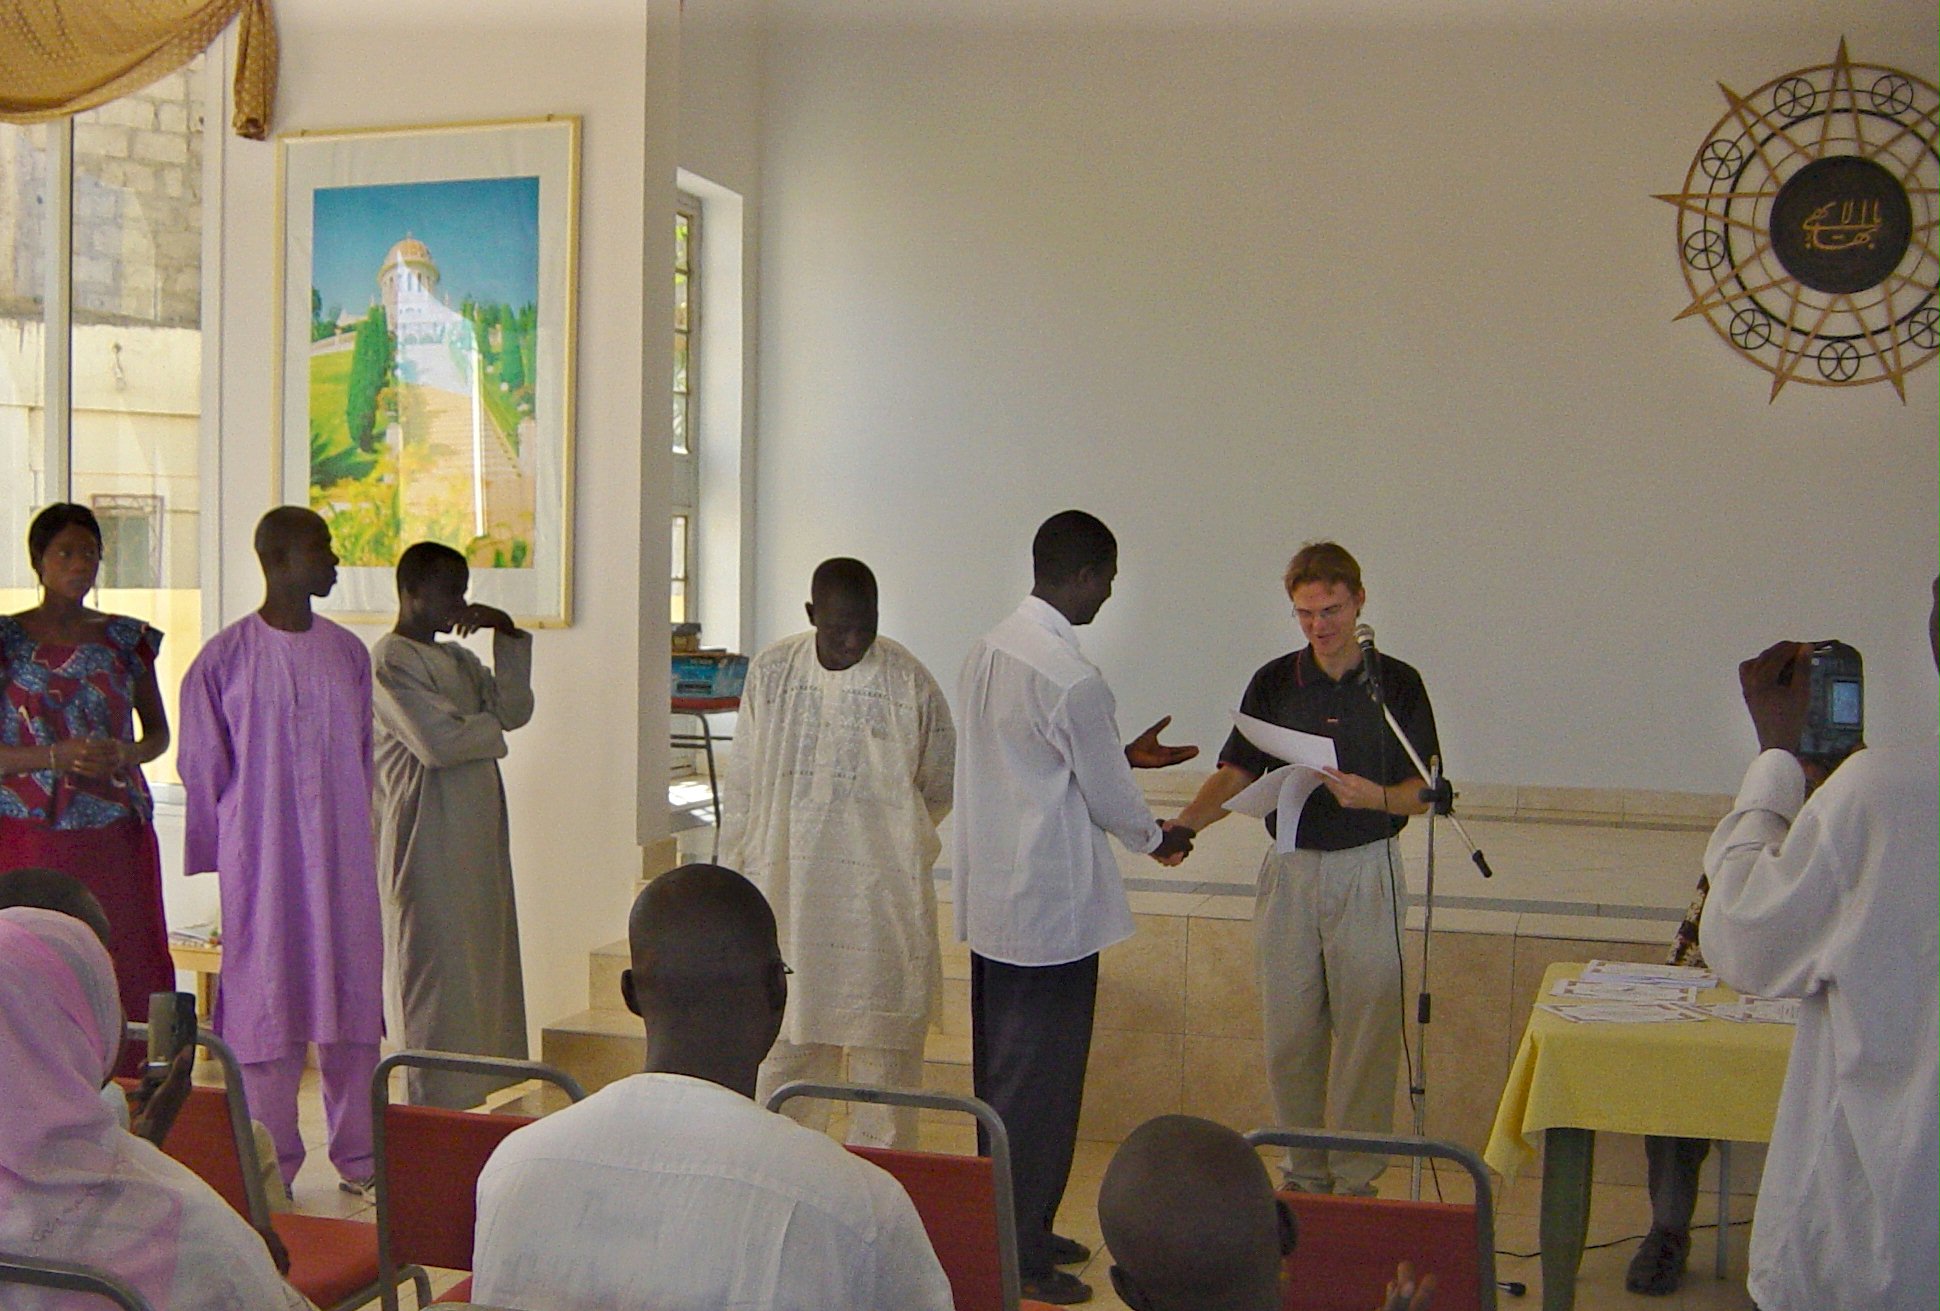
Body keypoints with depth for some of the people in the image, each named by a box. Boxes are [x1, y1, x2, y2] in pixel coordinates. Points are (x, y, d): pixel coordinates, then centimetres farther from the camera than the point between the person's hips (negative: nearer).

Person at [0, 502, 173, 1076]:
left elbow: (159, 732, 16)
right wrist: (56, 756, -17)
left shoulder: (127, 639, 9)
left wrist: (126, 755, -6)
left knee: (127, 969, -2)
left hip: (116, 835, 2)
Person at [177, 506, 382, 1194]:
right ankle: (272, 1163, 15)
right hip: (260, 861, -4)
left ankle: (358, 1154, 18)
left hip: (342, 859, 4)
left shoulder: (348, 652, 7)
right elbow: (201, 768, -1)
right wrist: (222, 852, 1)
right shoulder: (224, 659, -6)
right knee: (266, 1001, 3)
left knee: (353, 994, 7)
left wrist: (350, 836, 14)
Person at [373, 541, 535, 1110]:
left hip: (476, 838, 9)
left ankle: (473, 1100, 16)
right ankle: (436, 1107, 1)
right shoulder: (389, 660, -10)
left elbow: (515, 709, 6)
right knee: (435, 972, -5)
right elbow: (438, 740, -20)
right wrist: (492, 725, -3)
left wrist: (508, 636, -1)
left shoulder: (457, 658, 17)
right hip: (425, 836, -9)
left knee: (482, 966, 9)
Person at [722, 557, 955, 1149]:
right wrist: (731, 871, 9)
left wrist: (890, 838, 7)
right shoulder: (771, 672, 1)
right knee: (785, 1039, 10)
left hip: (882, 895, -2)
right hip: (785, 890, 2)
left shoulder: (909, 682, -6)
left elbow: (941, 786, 8)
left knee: (884, 1045, 4)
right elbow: (742, 785, 9)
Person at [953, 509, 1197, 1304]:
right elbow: (1108, 796, -10)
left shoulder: (988, 651, 5)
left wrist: (1124, 755, 23)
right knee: (1041, 1086, 2)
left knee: (1003, 1074, 18)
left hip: (989, 900, 9)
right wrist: (1158, 840, 10)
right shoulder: (1071, 677, -21)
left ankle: (1007, 1232, 30)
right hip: (1050, 908, -9)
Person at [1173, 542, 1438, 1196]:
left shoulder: (1398, 683, -1)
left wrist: (1375, 797, -22)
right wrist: (1186, 821, -16)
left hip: (1368, 871, -2)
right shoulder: (1273, 683, 5)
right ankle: (1305, 1171, 20)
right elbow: (1236, 773, 2)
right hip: (1290, 868, 2)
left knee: (1366, 1031, -1)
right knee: (1290, 1032, 7)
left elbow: (1424, 792, -1)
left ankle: (1357, 1177, 10)